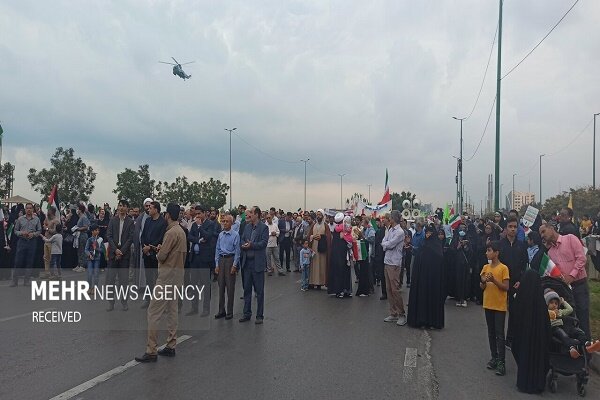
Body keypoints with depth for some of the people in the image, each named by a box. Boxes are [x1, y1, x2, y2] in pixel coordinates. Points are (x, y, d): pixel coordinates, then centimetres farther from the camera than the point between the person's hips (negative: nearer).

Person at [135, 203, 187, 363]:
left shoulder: (171, 232, -18)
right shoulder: (182, 231, 12)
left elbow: (161, 256, -18)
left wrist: (159, 252, 4)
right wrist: (163, 250, 7)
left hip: (167, 276, -10)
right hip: (178, 274, 10)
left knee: (154, 311, -5)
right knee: (172, 310, 15)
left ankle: (151, 351, -2)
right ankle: (171, 346, 22)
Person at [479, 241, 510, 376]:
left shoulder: (503, 268, -10)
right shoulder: (485, 267, 6)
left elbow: (506, 287, -11)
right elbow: (482, 287, 9)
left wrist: (494, 280, -23)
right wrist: (484, 281, -13)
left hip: (500, 306, -6)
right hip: (488, 304, 6)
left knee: (499, 334, -3)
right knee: (491, 333, 12)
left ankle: (501, 362, 1)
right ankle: (494, 357, 22)